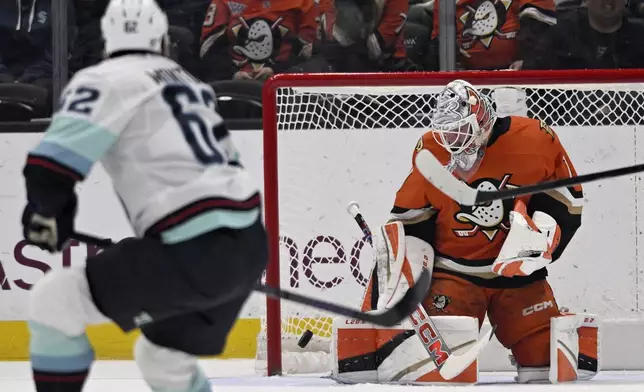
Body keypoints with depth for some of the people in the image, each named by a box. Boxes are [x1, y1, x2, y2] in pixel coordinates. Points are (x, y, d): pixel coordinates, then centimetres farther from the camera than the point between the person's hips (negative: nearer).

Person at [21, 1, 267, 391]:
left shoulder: (106, 80, -1)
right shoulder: (190, 83, 22)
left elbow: (52, 165, -12)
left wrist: (46, 216, 8)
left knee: (53, 302, 2)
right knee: (162, 359, 28)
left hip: (195, 252, -8)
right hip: (250, 246, 8)